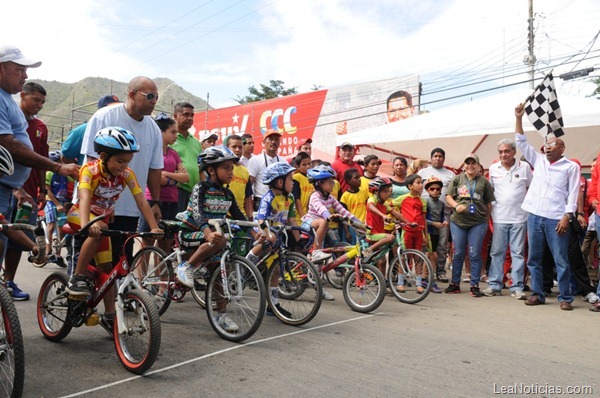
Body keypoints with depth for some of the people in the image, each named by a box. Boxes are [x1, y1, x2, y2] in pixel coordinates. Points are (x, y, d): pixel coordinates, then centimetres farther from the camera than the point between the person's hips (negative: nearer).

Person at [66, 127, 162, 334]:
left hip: (103, 218, 4)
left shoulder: (126, 174, -16)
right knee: (98, 232, -39)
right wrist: (86, 224, -61)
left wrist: (154, 227, -33)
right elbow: (84, 198, -43)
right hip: (78, 215, -4)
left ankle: (109, 315, 11)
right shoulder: (90, 169, -27)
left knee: (107, 267, 1)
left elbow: (142, 201, -21)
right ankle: (77, 278, -23)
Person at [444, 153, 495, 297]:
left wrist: (487, 220, 3)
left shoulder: (484, 182, 7)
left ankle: (474, 285, 10)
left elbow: (489, 203, 8)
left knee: (475, 255, 2)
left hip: (478, 223, -1)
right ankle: (455, 284, 17)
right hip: (458, 221, 1)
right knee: (458, 254, 8)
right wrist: (456, 205, -15)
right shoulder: (457, 179, 9)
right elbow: (448, 197, 4)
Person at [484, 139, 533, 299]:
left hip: (519, 217, -1)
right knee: (497, 252, 5)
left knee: (518, 253, 3)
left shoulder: (524, 167, 1)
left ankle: (517, 287, 9)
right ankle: (494, 285, 13)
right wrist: (490, 208, 7)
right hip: (499, 218, 1)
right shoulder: (493, 169, 6)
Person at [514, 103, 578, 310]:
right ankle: (537, 294, 17)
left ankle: (565, 298, 8)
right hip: (534, 216, 4)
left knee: (561, 260, -1)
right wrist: (519, 118, 7)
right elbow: (521, 142, 14)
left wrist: (567, 217, -11)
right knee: (534, 259, 7)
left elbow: (573, 194, 0)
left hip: (556, 219, -4)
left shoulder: (571, 167, 5)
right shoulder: (539, 161, 16)